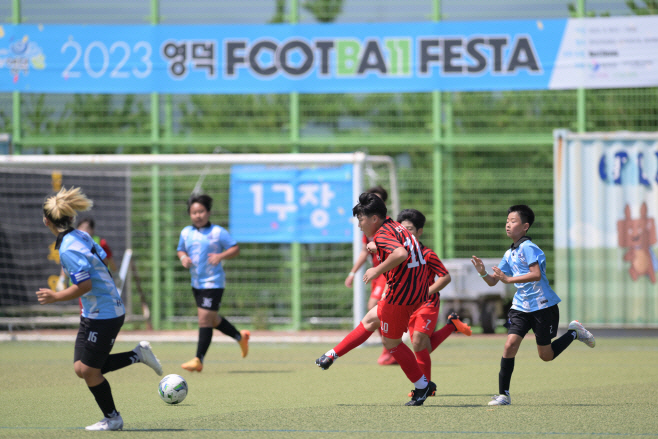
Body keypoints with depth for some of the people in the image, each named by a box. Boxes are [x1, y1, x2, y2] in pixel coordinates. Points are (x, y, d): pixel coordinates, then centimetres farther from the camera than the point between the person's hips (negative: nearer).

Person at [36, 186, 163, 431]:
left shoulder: (68, 250, -23)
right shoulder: (81, 237, 4)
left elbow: (84, 285, -25)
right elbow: (103, 259, 16)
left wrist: (56, 297, -15)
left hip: (102, 316, -9)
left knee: (89, 371, 2)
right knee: (81, 369, 12)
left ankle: (112, 419, 17)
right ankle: (138, 355, 17)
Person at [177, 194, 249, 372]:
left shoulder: (218, 232, -9)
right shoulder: (186, 233, 8)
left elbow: (235, 249, -5)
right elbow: (180, 250, 21)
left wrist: (221, 256, -22)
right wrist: (183, 258, -2)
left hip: (213, 282, -7)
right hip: (196, 283, 7)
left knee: (204, 319, -12)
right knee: (212, 320, 19)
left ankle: (199, 360, -10)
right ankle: (240, 337, 42)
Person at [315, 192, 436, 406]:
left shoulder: (382, 234, -16)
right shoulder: (396, 227, 12)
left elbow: (401, 254, -34)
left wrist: (377, 270, -24)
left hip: (402, 293, -10)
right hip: (417, 290, 10)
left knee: (391, 343, 5)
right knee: (370, 320, 22)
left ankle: (423, 386, 10)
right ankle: (332, 356, 33)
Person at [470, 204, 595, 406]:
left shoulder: (528, 248, -15)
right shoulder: (509, 254, 10)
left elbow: (536, 275, -28)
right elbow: (493, 281, 12)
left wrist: (509, 279, -31)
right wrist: (483, 273, -9)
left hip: (543, 306, -6)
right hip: (521, 306, 6)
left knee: (546, 356, 3)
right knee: (510, 345, -12)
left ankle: (574, 333, 28)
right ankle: (503, 394, -7)